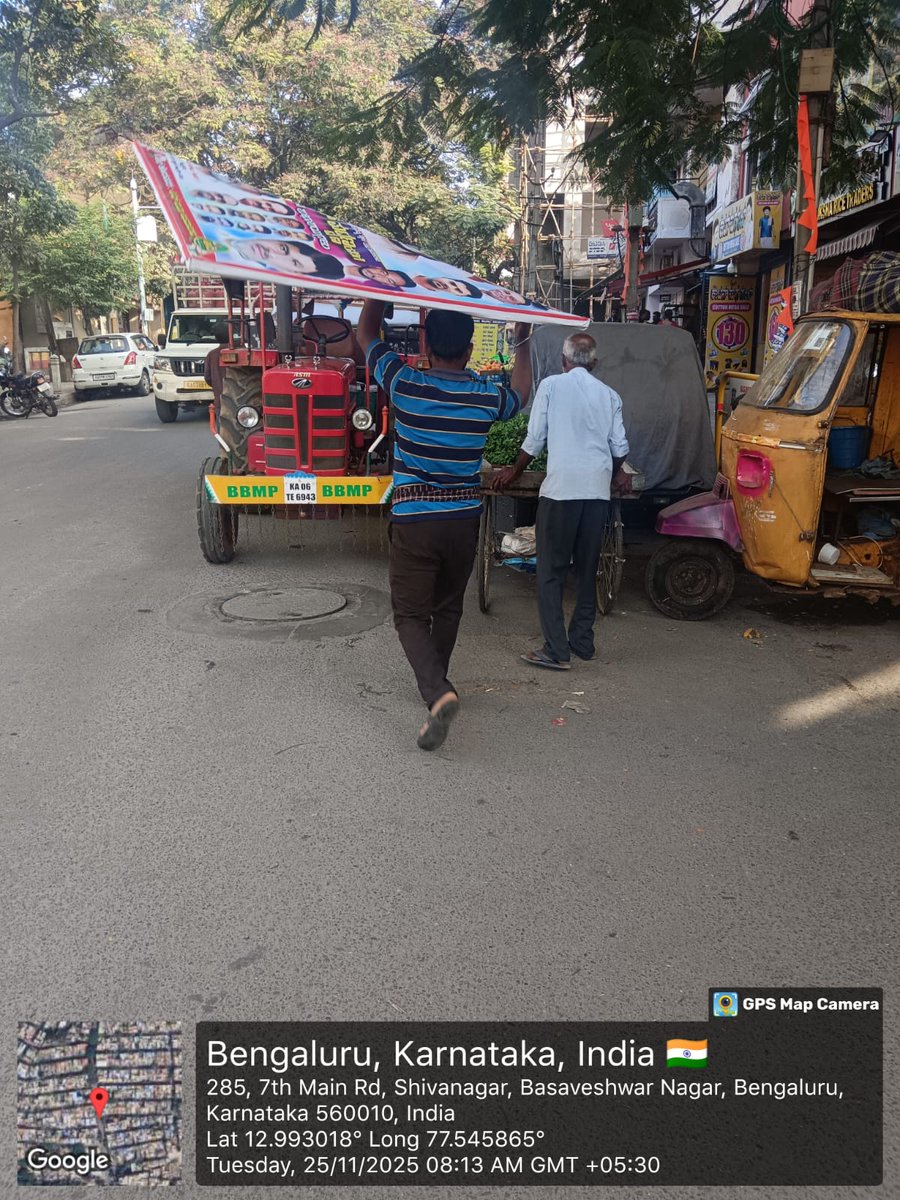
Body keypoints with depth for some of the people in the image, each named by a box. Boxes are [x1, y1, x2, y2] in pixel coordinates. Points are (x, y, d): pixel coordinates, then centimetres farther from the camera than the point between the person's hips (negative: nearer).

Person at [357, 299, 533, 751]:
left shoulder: (405, 385, -9)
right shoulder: (486, 396, -2)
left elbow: (365, 333, 8)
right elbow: (519, 393, 24)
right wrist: (522, 342, 35)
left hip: (413, 520, -3)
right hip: (464, 518, 3)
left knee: (411, 615, 2)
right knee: (447, 608, 20)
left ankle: (438, 693, -19)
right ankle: (435, 686, 34)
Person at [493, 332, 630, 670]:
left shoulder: (551, 385, 1)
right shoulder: (609, 395, 10)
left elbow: (534, 439, 0)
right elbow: (619, 447, 12)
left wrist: (514, 471, 16)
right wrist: (617, 473, 33)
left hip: (561, 487, -4)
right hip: (598, 490, 4)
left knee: (551, 570, 1)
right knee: (587, 569, 14)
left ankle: (556, 651, -3)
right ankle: (582, 642, 21)